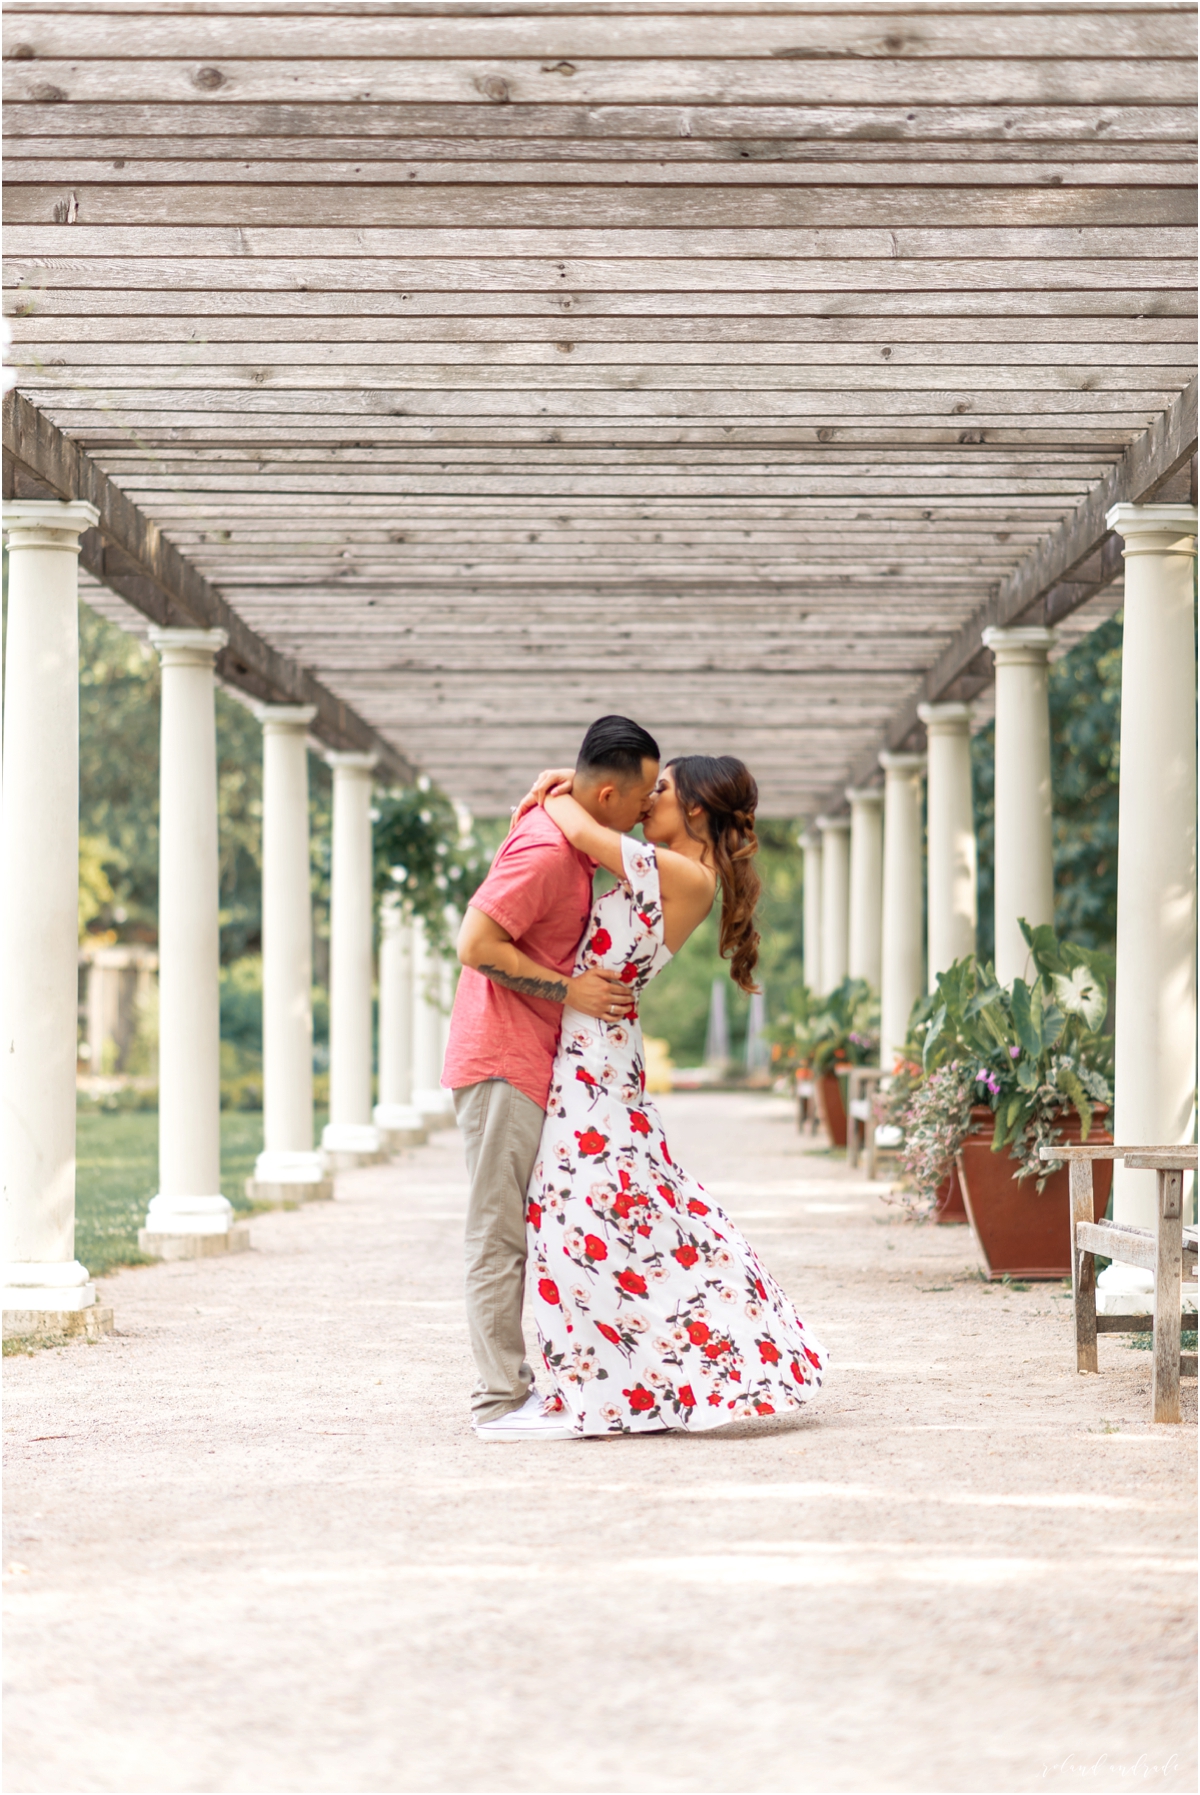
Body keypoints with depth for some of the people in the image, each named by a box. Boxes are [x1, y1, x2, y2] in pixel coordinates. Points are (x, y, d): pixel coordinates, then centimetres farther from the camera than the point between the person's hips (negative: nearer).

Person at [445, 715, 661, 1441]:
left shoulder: (566, 835, 11)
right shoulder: (546, 850, -19)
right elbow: (476, 945, -24)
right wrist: (567, 989, -19)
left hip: (529, 1065, 10)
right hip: (503, 1062, -10)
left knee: (512, 1232, 13)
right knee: (500, 1234, -7)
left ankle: (514, 1383, 19)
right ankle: (500, 1403, -5)